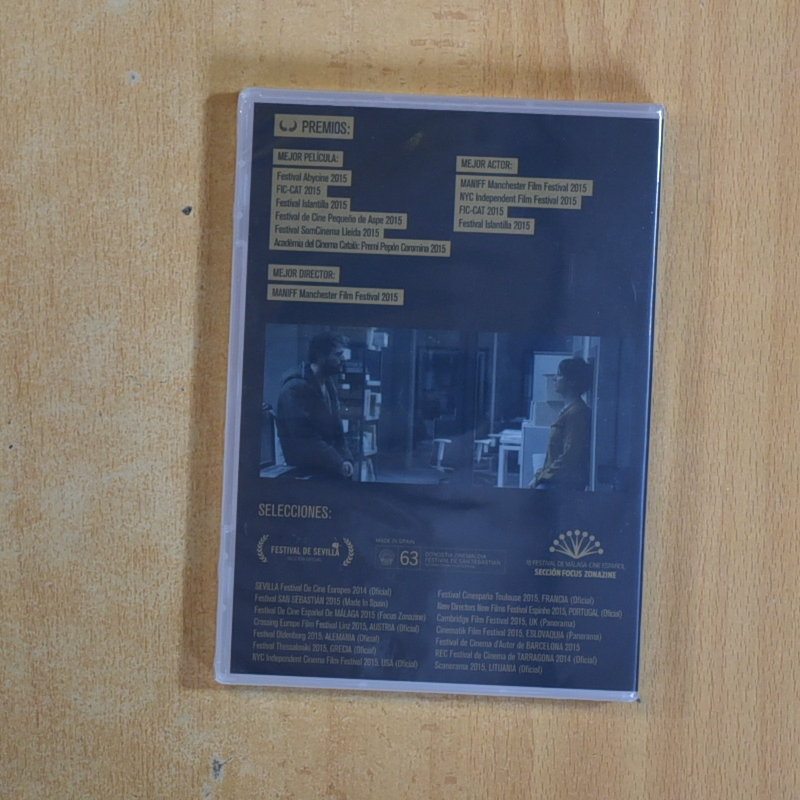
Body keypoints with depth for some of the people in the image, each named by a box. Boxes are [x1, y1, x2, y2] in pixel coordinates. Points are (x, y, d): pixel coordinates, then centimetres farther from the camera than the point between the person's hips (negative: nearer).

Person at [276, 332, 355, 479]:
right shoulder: (295, 388, -15)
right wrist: (339, 464, -17)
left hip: (330, 466, 8)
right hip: (307, 471, -8)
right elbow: (306, 439, -21)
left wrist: (346, 459, -3)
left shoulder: (328, 384, 12)